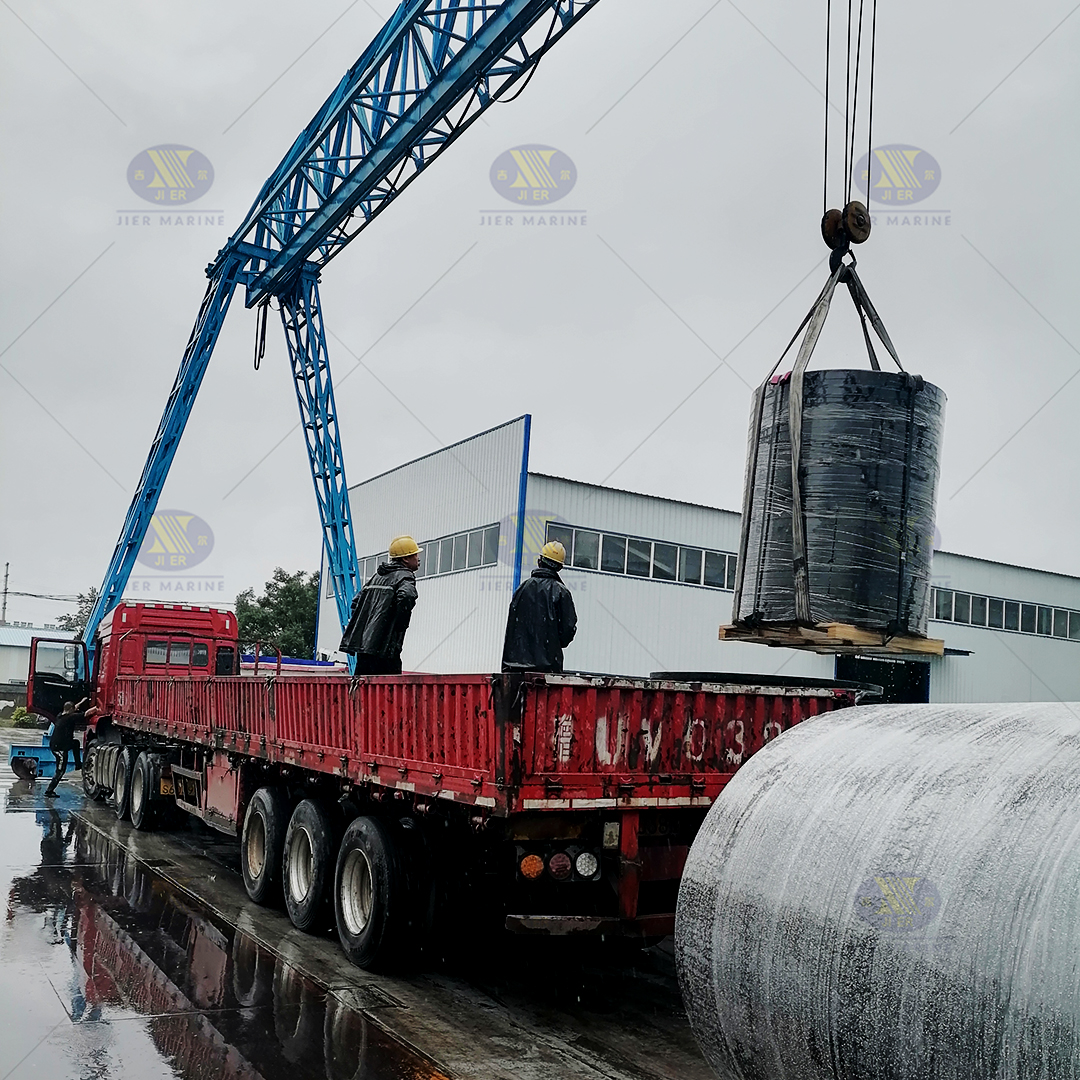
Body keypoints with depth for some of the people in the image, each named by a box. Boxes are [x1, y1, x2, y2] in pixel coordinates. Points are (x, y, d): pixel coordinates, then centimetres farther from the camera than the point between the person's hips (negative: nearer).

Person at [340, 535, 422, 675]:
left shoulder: (377, 575, 22)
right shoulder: (405, 576, -4)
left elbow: (357, 602, 25)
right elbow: (406, 596, -26)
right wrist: (400, 625, -13)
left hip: (362, 642, 8)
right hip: (383, 646, -8)